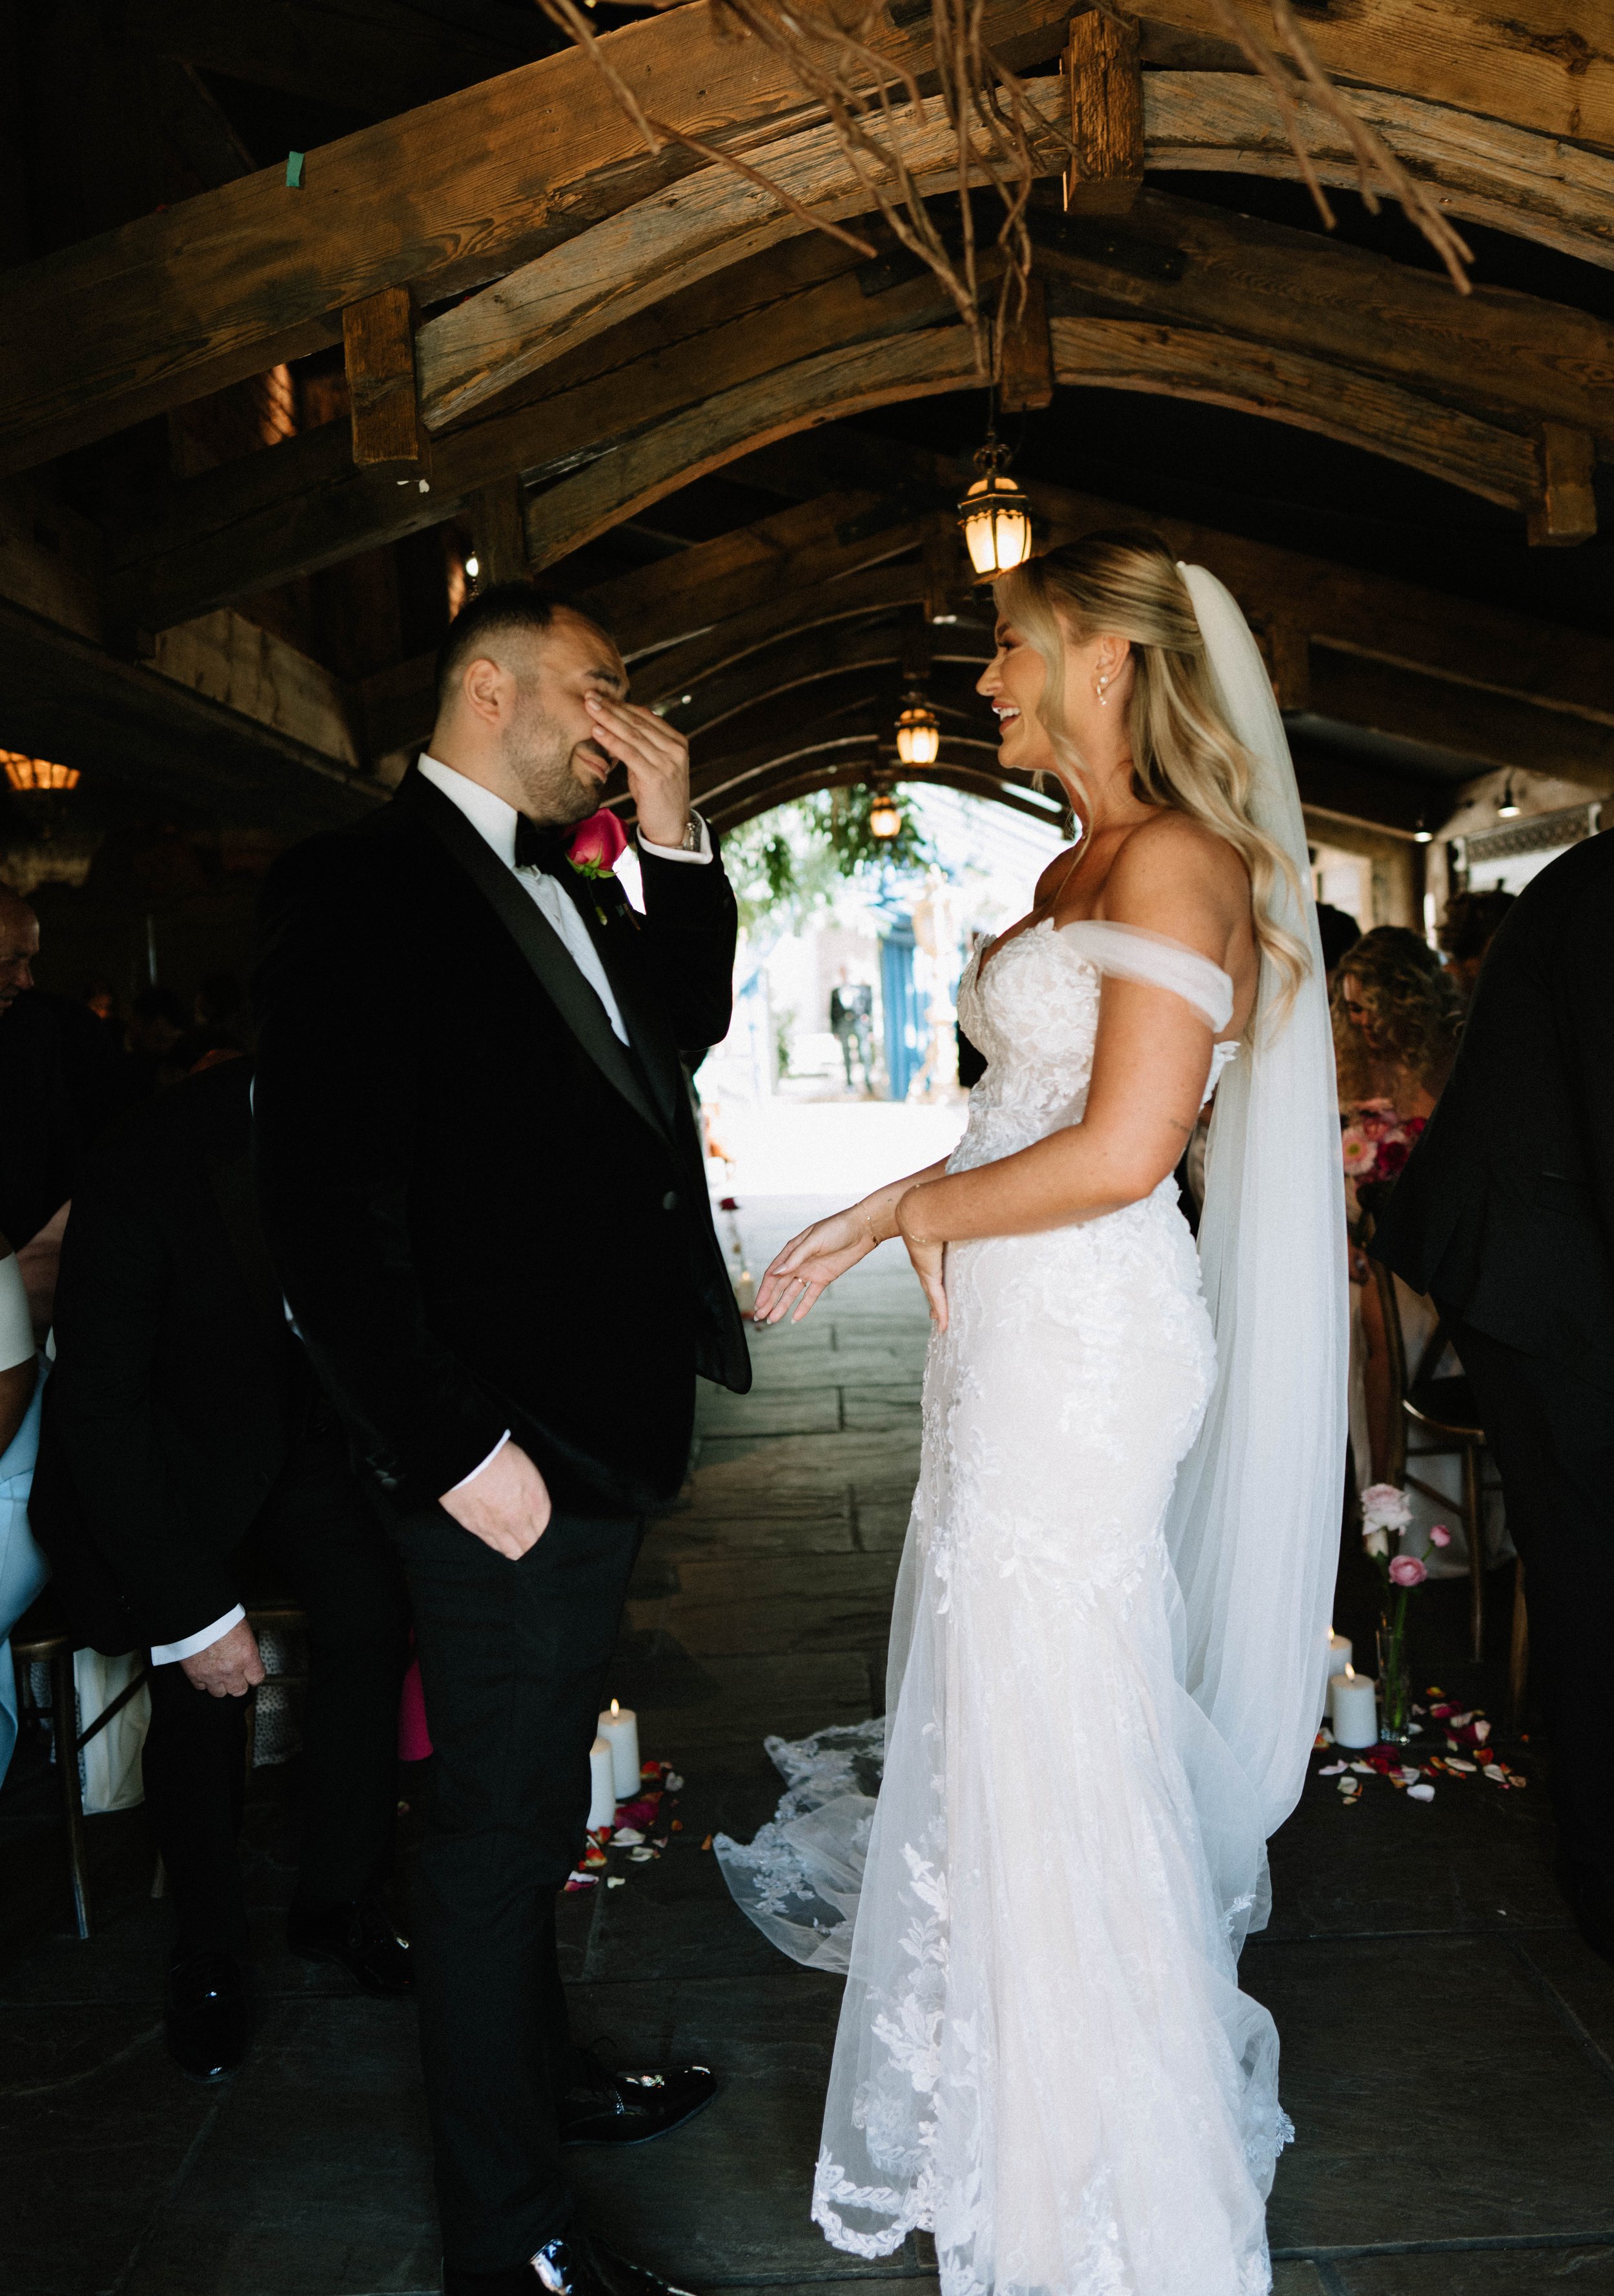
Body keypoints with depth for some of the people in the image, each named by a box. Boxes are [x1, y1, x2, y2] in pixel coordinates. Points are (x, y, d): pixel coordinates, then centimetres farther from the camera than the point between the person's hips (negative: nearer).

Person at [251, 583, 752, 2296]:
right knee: (499, 1821, 5)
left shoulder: (558, 890, 14)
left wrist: (675, 835, 8)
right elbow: (326, 1211, -20)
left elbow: (685, 1025, 22)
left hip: (606, 1425, 9)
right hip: (503, 1457, -9)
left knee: (527, 1797, 24)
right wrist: (456, 1448, -20)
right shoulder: (361, 885, -14)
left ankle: (539, 2071, 45)